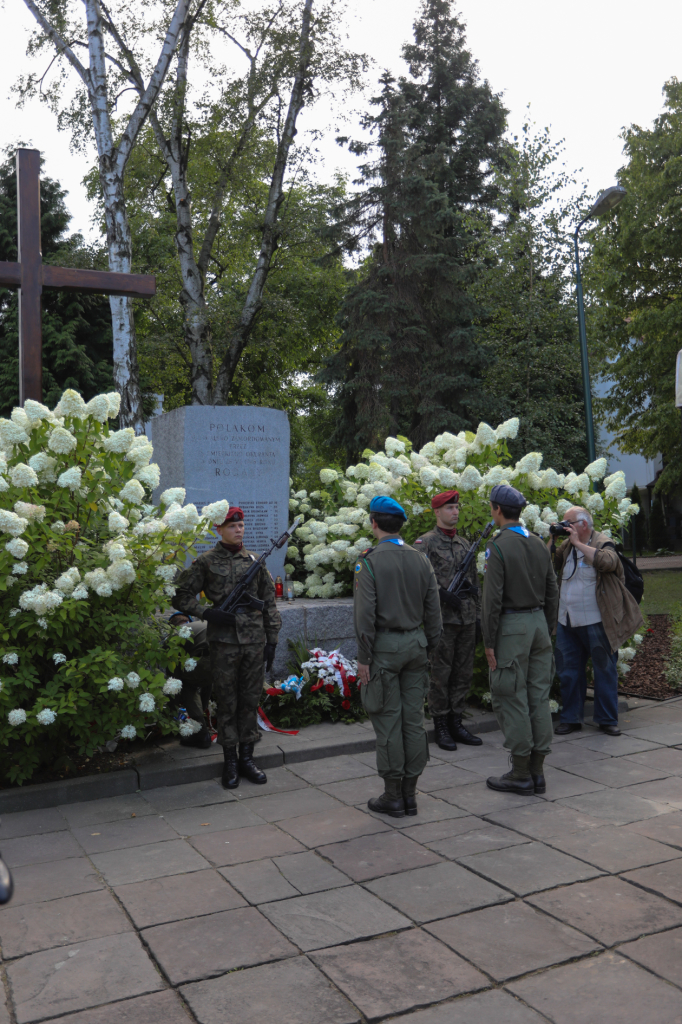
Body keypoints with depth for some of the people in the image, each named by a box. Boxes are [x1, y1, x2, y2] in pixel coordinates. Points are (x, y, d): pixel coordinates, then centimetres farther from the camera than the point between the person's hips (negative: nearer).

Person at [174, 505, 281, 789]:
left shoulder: (255, 561, 9)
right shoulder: (206, 562, 0)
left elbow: (269, 602, 12)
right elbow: (182, 596, 3)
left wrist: (271, 639, 8)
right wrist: (207, 613, -13)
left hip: (254, 641, 3)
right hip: (224, 641, -3)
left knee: (251, 701, 8)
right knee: (226, 703, 4)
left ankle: (247, 758, 20)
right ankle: (230, 761, 15)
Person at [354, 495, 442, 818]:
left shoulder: (369, 561, -11)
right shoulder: (421, 560, 6)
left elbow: (365, 613, -15)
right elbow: (433, 611, 7)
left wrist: (363, 658, -10)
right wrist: (428, 647, 16)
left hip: (384, 646, -5)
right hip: (415, 644, 5)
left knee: (388, 722, 1)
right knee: (413, 719, 10)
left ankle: (392, 796, 8)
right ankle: (410, 793, 18)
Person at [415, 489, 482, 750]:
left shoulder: (465, 543, 15)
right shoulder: (425, 543, -4)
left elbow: (475, 583, 17)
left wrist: (478, 616, 14)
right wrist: (445, 596, -23)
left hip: (467, 620, 6)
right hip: (442, 619, -6)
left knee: (464, 674, 10)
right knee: (440, 675, 0)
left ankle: (456, 722, 20)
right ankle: (440, 726, 10)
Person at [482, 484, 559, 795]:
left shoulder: (498, 547, -13)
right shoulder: (539, 544, 9)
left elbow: (492, 599, -16)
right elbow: (552, 593, 12)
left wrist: (489, 642, -11)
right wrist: (547, 632, 19)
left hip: (512, 626, -7)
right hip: (538, 622, 7)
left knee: (511, 699, 0)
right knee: (538, 696, 10)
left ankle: (520, 774, 6)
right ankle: (537, 771, 17)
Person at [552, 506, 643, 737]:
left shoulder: (603, 543, -6)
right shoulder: (566, 546, 11)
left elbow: (608, 561, -27)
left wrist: (578, 543, -23)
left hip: (596, 623, -5)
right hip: (567, 622, 5)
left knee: (605, 670, 5)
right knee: (569, 672, 9)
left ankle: (607, 720, 17)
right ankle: (570, 718, 20)